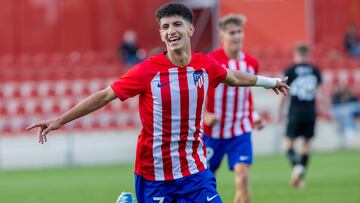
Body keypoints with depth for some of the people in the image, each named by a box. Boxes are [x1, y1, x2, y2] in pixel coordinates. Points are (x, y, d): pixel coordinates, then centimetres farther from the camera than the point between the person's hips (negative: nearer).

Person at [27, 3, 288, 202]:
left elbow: (234, 77, 20)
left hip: (195, 170, 3)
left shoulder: (205, 65, -2)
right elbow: (105, 95, -9)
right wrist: (60, 120, -12)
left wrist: (269, 82, 35)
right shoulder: (148, 70, -13)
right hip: (152, 174, -3)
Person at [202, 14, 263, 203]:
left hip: (240, 132, 2)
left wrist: (253, 115, 4)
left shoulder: (251, 63, 2)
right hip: (212, 131, -2)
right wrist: (205, 114, -20)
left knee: (242, 177, -14)